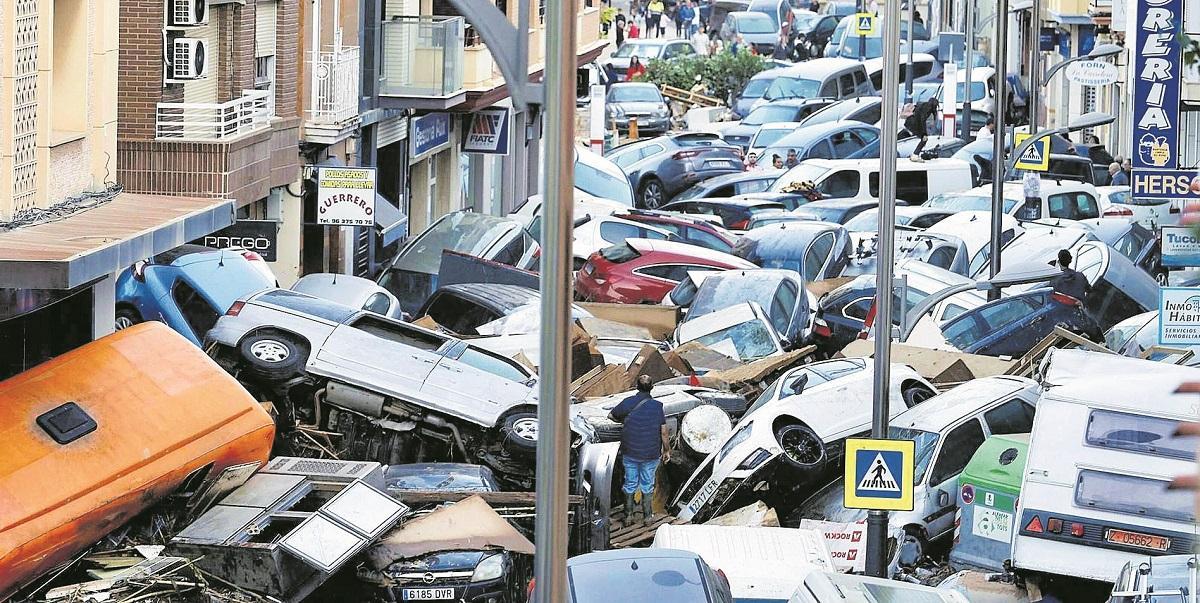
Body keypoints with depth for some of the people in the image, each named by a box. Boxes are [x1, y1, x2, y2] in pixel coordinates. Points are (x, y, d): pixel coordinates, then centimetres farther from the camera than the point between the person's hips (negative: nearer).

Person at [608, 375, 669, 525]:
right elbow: (664, 433, -9)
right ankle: (647, 516, 19)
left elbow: (611, 416, 7)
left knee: (630, 483, 15)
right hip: (651, 453, -1)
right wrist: (667, 451, 4)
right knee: (647, 484, 13)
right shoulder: (657, 406, -12)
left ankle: (628, 514, 23)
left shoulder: (628, 403, -9)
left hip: (630, 452, 1)